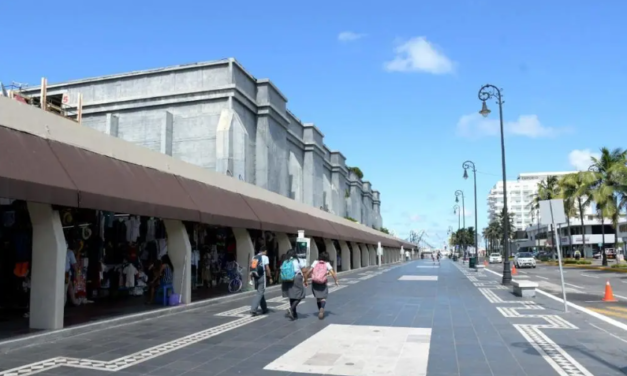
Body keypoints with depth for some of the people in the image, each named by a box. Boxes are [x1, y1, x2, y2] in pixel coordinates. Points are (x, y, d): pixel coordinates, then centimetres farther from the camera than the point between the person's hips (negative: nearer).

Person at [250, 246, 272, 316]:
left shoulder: (254, 257, 14)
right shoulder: (265, 257, -2)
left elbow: (251, 268, 10)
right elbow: (267, 268, -8)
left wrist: (252, 278, 14)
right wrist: (270, 277, -1)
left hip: (255, 277, 7)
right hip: (261, 277, -6)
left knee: (260, 292, 17)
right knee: (260, 293, -5)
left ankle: (264, 309, 26)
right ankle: (253, 310, -14)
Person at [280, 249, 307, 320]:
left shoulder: (285, 262, 6)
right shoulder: (297, 261, -1)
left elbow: (282, 273, 1)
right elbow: (304, 271, -2)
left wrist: (283, 283, 9)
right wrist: (305, 280, 8)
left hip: (287, 281, 4)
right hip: (297, 279, -4)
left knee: (291, 297, 14)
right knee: (299, 296, 3)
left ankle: (294, 314, 19)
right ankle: (291, 309, -19)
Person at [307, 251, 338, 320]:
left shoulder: (315, 262, 2)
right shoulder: (327, 264, -2)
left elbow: (309, 272, -5)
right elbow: (333, 273, -11)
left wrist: (305, 279, 6)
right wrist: (336, 281, 1)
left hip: (314, 282, 2)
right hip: (323, 283, -2)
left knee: (318, 297, 18)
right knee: (323, 298, 3)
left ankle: (320, 311, 25)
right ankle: (322, 309, -24)